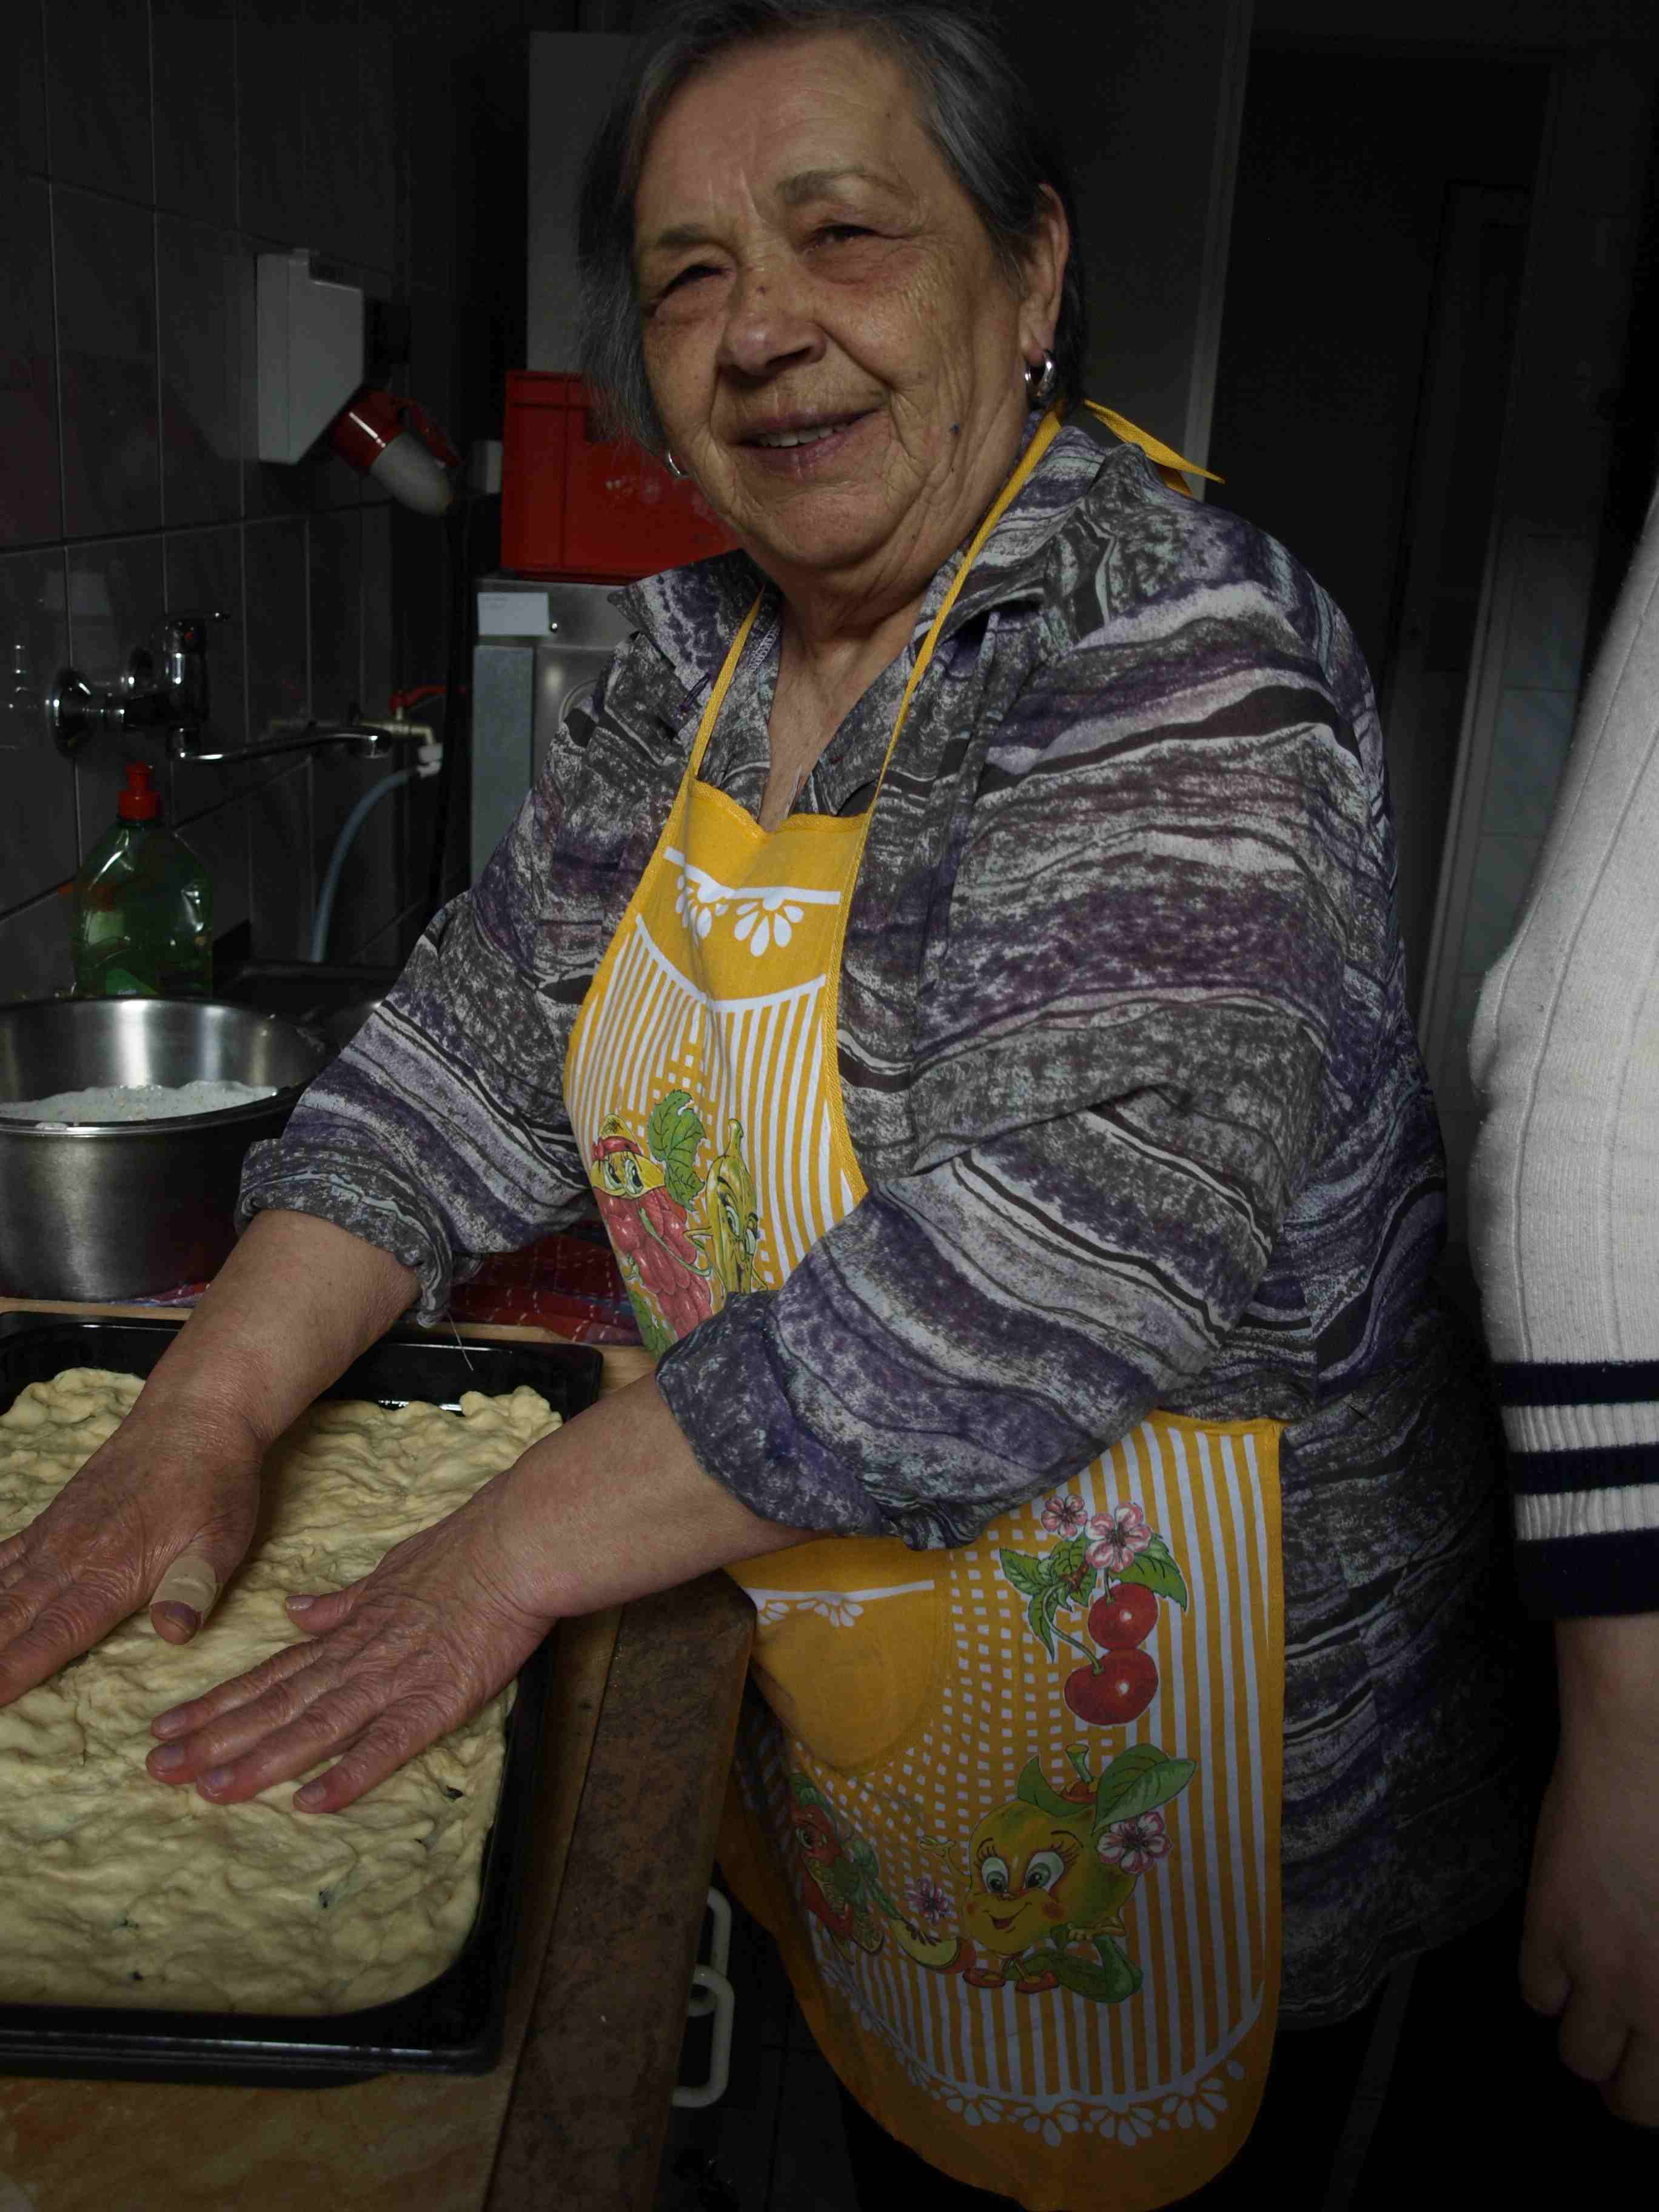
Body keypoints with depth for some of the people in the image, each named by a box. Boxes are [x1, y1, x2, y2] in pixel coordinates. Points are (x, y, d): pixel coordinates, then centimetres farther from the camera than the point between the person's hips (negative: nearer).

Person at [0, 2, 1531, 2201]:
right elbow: (486, 1040, 2)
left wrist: (516, 1545, -28)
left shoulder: (1172, 655, -23)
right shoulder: (701, 648, 1)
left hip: (1154, 1719, -6)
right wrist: (206, 1413, -10)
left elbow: (1080, 1233, -34)